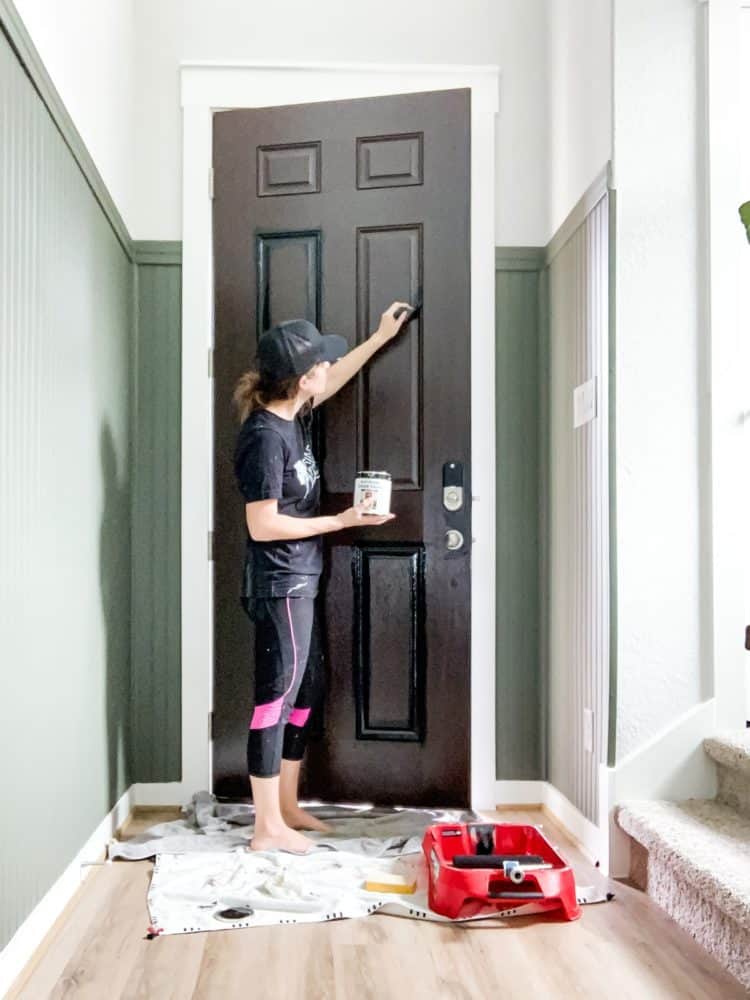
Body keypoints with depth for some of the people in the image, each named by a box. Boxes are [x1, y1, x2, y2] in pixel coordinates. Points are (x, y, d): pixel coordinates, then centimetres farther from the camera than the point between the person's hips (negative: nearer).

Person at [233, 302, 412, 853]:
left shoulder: (293, 415, 7)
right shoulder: (265, 436, -20)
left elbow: (335, 379, 28)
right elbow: (262, 525, -22)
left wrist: (380, 337, 33)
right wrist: (342, 521, -16)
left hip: (299, 582, 10)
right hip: (279, 585, -10)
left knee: (306, 690, 15)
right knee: (278, 695, -4)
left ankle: (288, 807, 26)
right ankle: (268, 827, 6)